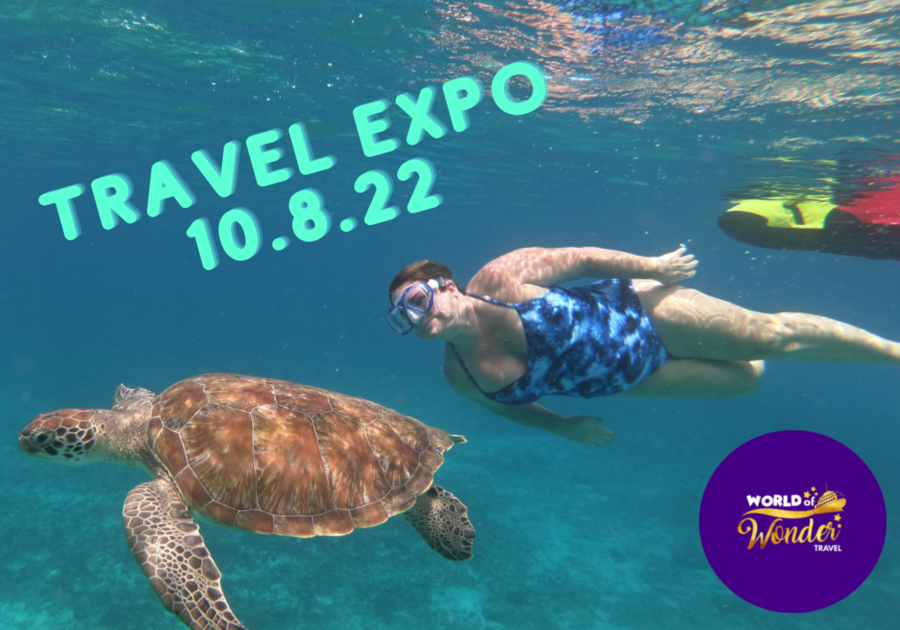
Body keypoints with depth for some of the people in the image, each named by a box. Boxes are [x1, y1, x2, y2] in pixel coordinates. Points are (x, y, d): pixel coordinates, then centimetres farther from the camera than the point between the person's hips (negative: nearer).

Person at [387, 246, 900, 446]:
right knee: (744, 377, 15)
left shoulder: (503, 278, -28)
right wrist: (564, 426, 5)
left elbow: (581, 259, -15)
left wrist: (651, 265, -8)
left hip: (634, 310, -4)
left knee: (774, 335, 3)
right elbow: (510, 402, 8)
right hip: (624, 377, 4)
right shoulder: (461, 375, -13)